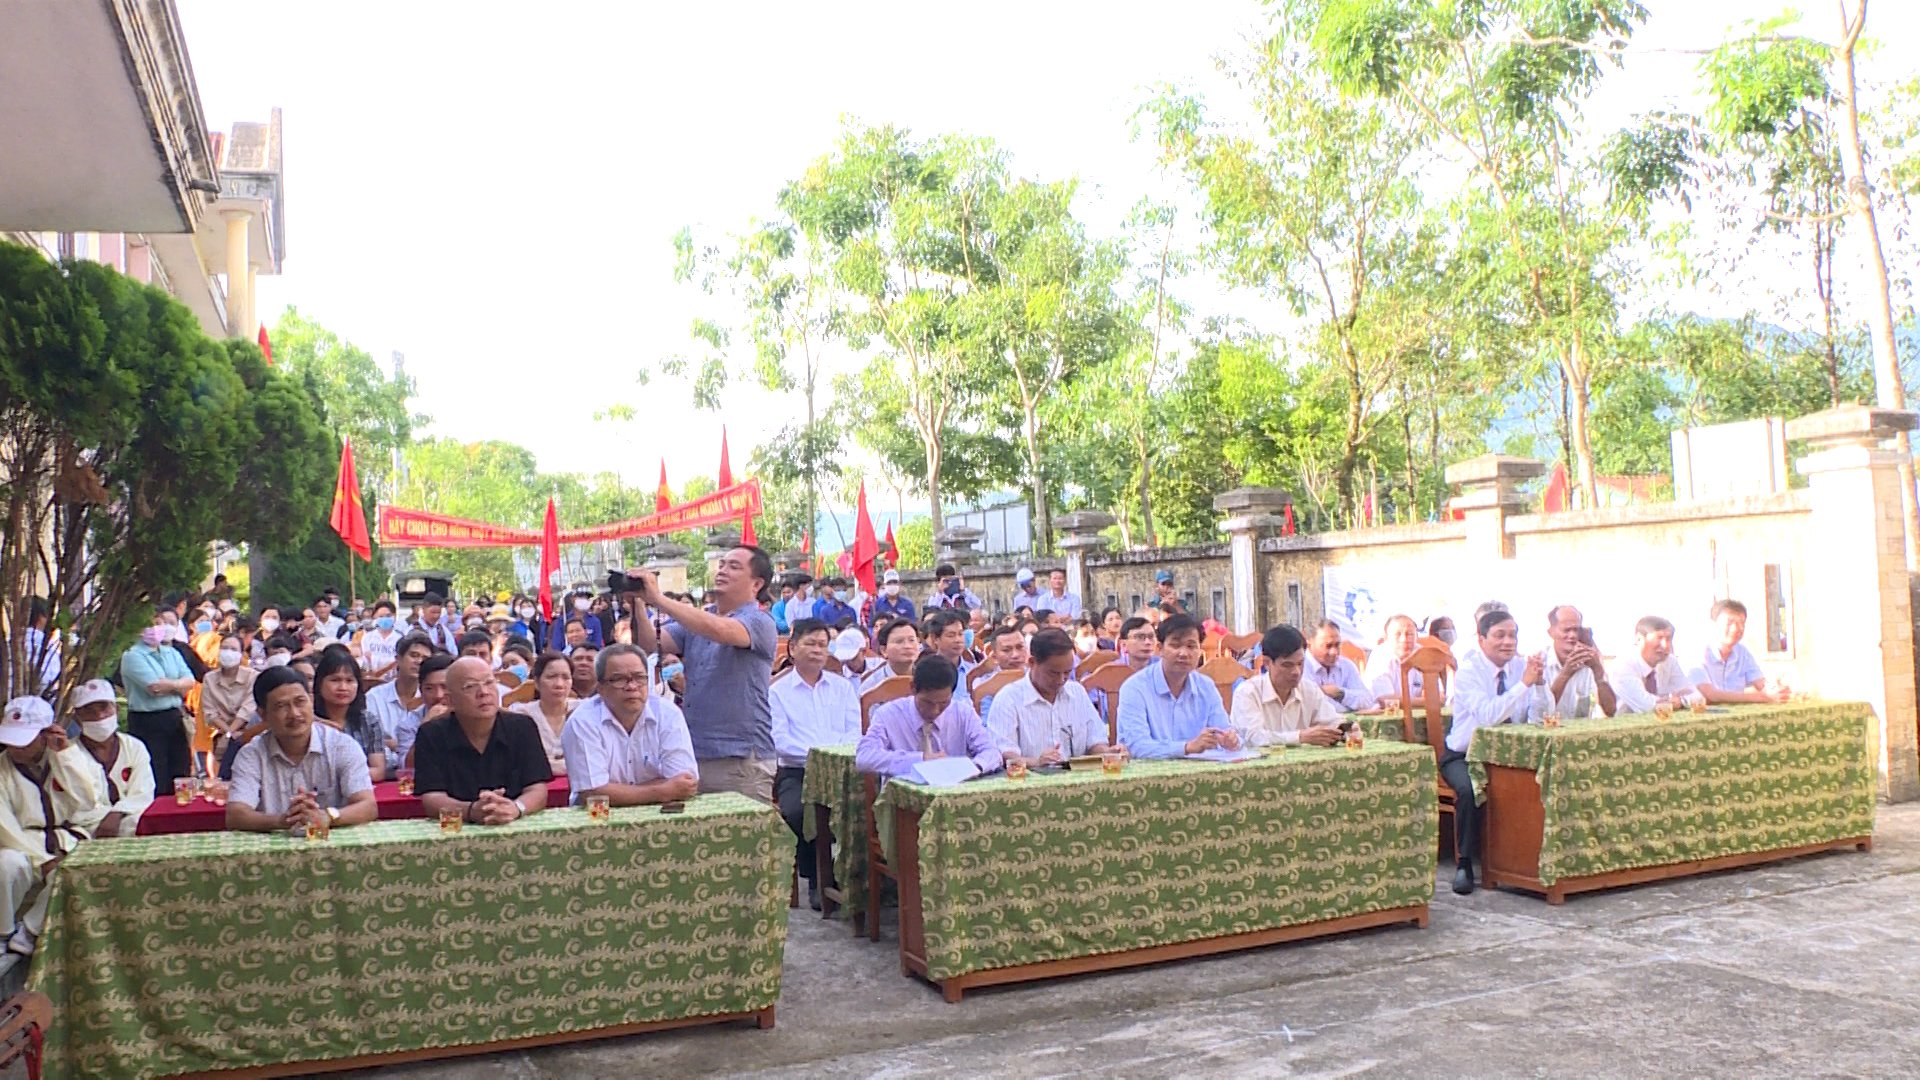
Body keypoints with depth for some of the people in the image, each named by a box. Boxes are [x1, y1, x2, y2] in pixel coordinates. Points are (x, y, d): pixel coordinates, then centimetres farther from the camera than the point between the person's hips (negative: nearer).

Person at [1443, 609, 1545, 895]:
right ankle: (1463, 864, -17)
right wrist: (1524, 683, -30)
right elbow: (1488, 715, -28)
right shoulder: (1468, 670, -12)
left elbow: (1539, 719, -5)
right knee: (1470, 789, -34)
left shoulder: (1522, 666, 2)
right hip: (1465, 754, -4)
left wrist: (1539, 682, -21)